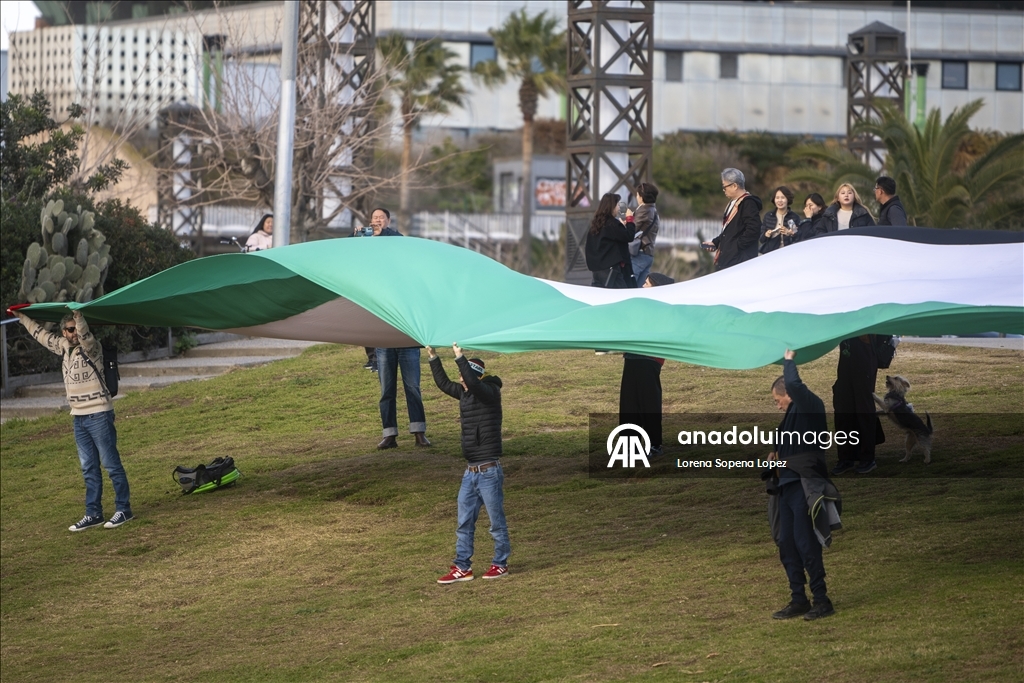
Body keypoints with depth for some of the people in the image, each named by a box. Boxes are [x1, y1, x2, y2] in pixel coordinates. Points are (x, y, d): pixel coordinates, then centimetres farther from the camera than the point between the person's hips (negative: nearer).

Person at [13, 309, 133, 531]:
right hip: (78, 417, 7)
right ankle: (93, 514, 14)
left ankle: (124, 510, 1)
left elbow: (85, 335, -33)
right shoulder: (62, 346, 10)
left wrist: (78, 317, -50)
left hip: (99, 415, -7)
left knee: (111, 464, -3)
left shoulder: (91, 347, -10)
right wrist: (21, 317, 32)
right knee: (89, 468, 10)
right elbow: (41, 333, 25)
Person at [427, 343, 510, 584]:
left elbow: (472, 383, -33)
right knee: (464, 523, 9)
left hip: (489, 471, -8)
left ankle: (500, 564, 15)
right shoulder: (464, 394, 8)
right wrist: (432, 357, 16)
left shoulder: (490, 393, -13)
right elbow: (443, 383, 21)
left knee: (496, 521, 4)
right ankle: (462, 567, 13)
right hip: (470, 471, 8)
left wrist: (459, 356, -32)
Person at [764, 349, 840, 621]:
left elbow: (794, 385, -23)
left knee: (806, 545, -10)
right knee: (787, 545, 9)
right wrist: (777, 457, 10)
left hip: (804, 487, -10)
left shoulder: (810, 407, -6)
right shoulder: (792, 416, 20)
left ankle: (822, 600, -4)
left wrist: (789, 360, -6)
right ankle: (798, 601, 14)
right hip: (787, 486, 10)